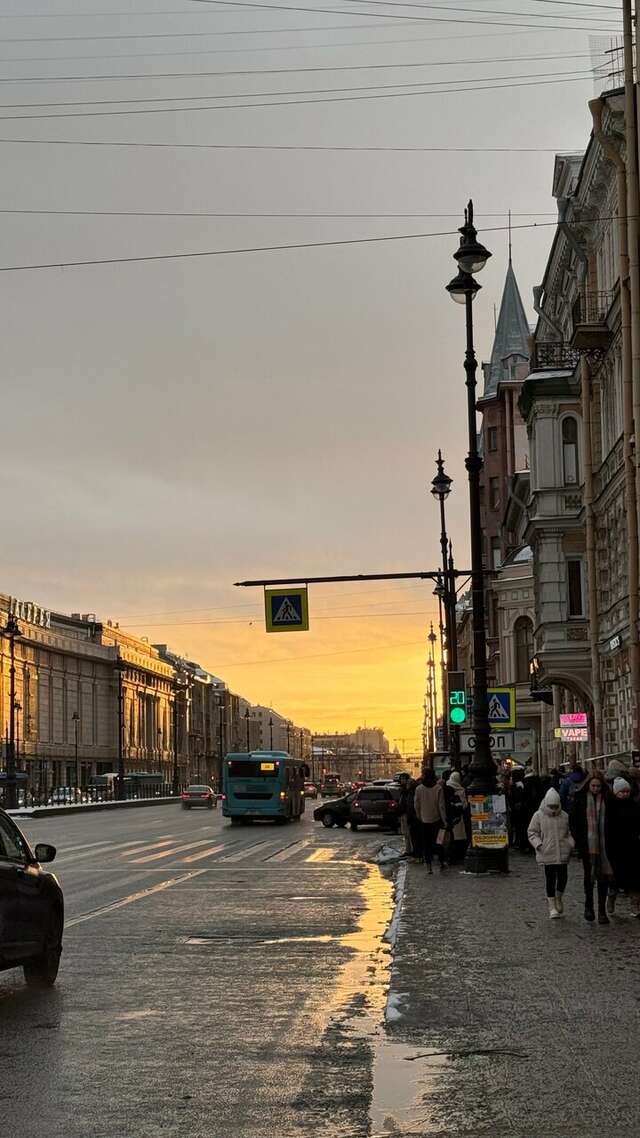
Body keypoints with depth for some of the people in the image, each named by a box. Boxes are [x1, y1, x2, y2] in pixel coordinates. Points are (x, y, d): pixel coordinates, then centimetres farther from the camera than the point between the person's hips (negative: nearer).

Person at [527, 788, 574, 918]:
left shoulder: (564, 816, 5)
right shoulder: (538, 816, -1)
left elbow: (569, 832, 15)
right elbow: (532, 832, 3)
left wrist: (571, 844, -1)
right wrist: (538, 844, -10)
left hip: (562, 853, 2)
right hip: (547, 853, -2)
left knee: (563, 877, 2)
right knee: (550, 879, 0)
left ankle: (558, 898, 30)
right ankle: (552, 906, 8)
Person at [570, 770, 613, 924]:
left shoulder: (607, 798, 1)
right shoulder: (580, 798, -1)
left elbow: (611, 821, 4)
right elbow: (572, 820, 2)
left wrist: (610, 841, -4)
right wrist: (579, 840, -4)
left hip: (604, 844, 1)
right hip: (587, 844, -1)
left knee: (603, 875, 3)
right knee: (589, 874, 6)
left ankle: (602, 910, 10)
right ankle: (588, 906, 22)